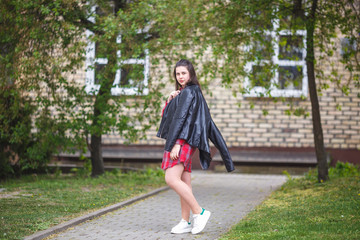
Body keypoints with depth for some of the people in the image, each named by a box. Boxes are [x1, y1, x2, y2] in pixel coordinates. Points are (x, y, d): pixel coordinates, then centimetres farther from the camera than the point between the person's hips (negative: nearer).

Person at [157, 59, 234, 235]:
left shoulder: (188, 92, -8)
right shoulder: (181, 94, 22)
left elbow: (181, 118, -17)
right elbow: (166, 116, 22)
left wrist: (176, 143, -23)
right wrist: (169, 100, 4)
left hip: (182, 141, -10)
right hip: (183, 144, 10)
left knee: (171, 179, -20)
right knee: (184, 183, 8)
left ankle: (199, 212, -17)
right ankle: (185, 222, 9)